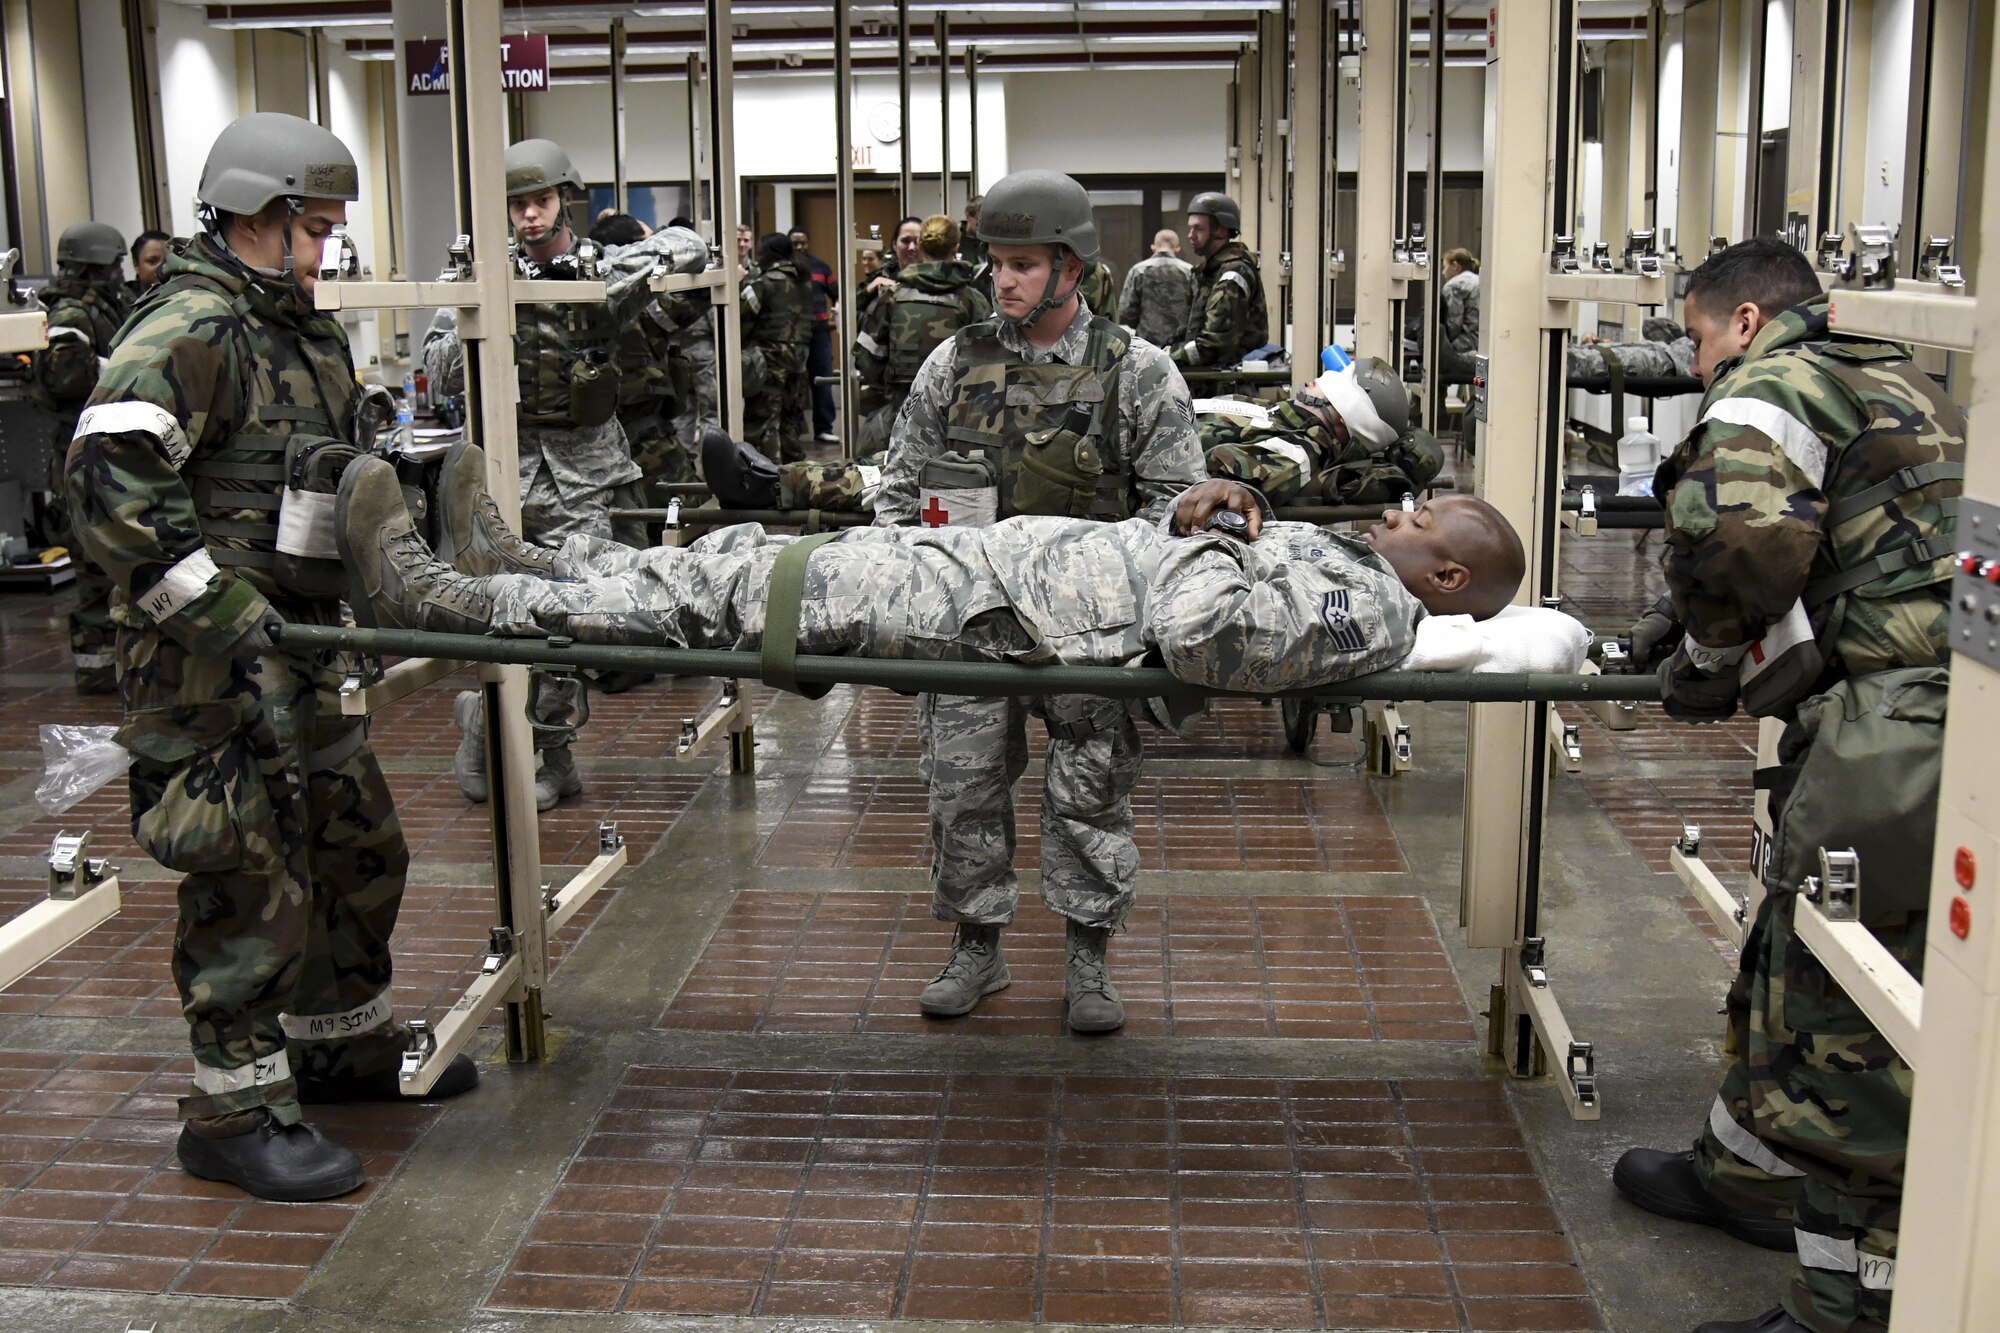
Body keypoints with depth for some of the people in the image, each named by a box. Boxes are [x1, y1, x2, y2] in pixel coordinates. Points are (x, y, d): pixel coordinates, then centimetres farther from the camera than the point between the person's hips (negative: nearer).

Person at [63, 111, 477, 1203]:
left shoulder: (304, 333, 16)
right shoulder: (189, 329, -15)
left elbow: (344, 480, 26)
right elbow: (110, 482, -26)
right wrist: (228, 613, -27)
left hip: (298, 649, 10)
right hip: (211, 667, -10)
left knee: (356, 845, 18)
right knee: (251, 876, -5)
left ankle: (344, 1041, 36)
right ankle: (234, 1112, 9)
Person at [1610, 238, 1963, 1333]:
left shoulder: (1771, 386, -5)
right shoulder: (1902, 388, 26)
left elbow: (1745, 535, -24)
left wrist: (1706, 664, -6)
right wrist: (1691, 625, 20)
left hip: (1900, 739, -11)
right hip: (1933, 722, 11)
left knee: (1848, 1031, -4)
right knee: (1790, 956, 24)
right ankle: (1749, 1174, 41)